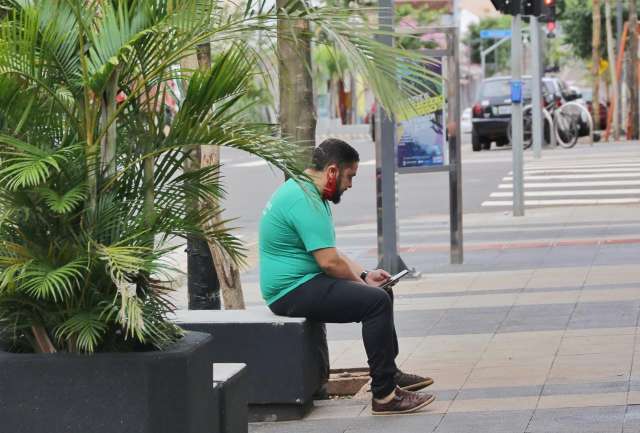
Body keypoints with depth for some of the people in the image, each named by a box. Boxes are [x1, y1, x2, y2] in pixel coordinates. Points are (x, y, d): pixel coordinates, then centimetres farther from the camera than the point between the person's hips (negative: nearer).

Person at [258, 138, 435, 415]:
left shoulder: (305, 192, 15)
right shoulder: (304, 201, -21)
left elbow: (327, 253, 23)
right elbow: (329, 261, -25)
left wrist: (364, 275, 11)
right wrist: (362, 283, -8)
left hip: (304, 282, 11)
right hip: (293, 292, -11)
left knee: (382, 293, 20)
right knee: (376, 301, -24)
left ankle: (389, 373, 29)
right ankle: (384, 395, -22)